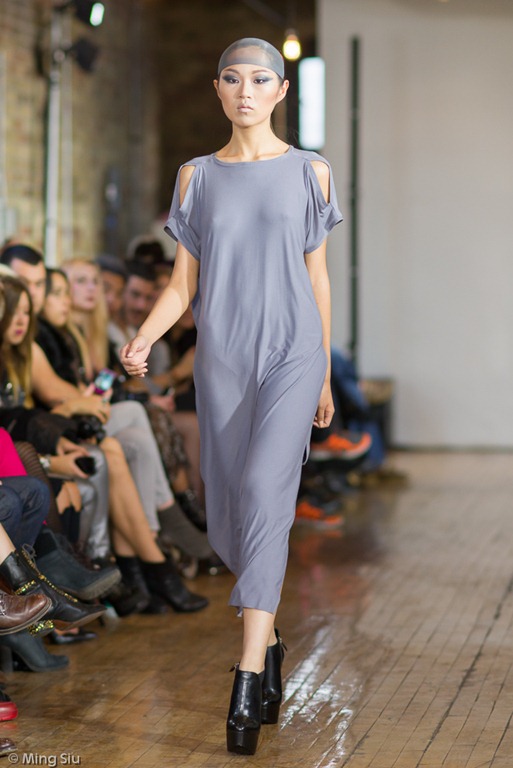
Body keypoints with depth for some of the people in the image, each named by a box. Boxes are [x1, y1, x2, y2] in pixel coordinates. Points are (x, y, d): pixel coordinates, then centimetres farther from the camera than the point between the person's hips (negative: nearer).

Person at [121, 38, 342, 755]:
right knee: (228, 524, 5)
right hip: (222, 359, 3)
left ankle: (248, 677, -22)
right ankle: (270, 637, 31)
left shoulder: (310, 171, 5)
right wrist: (143, 339, -12)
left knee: (264, 491, -21)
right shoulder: (197, 177, 8)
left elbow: (316, 276, 9)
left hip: (293, 353, -2)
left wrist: (326, 376, 11)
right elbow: (182, 284, 7)